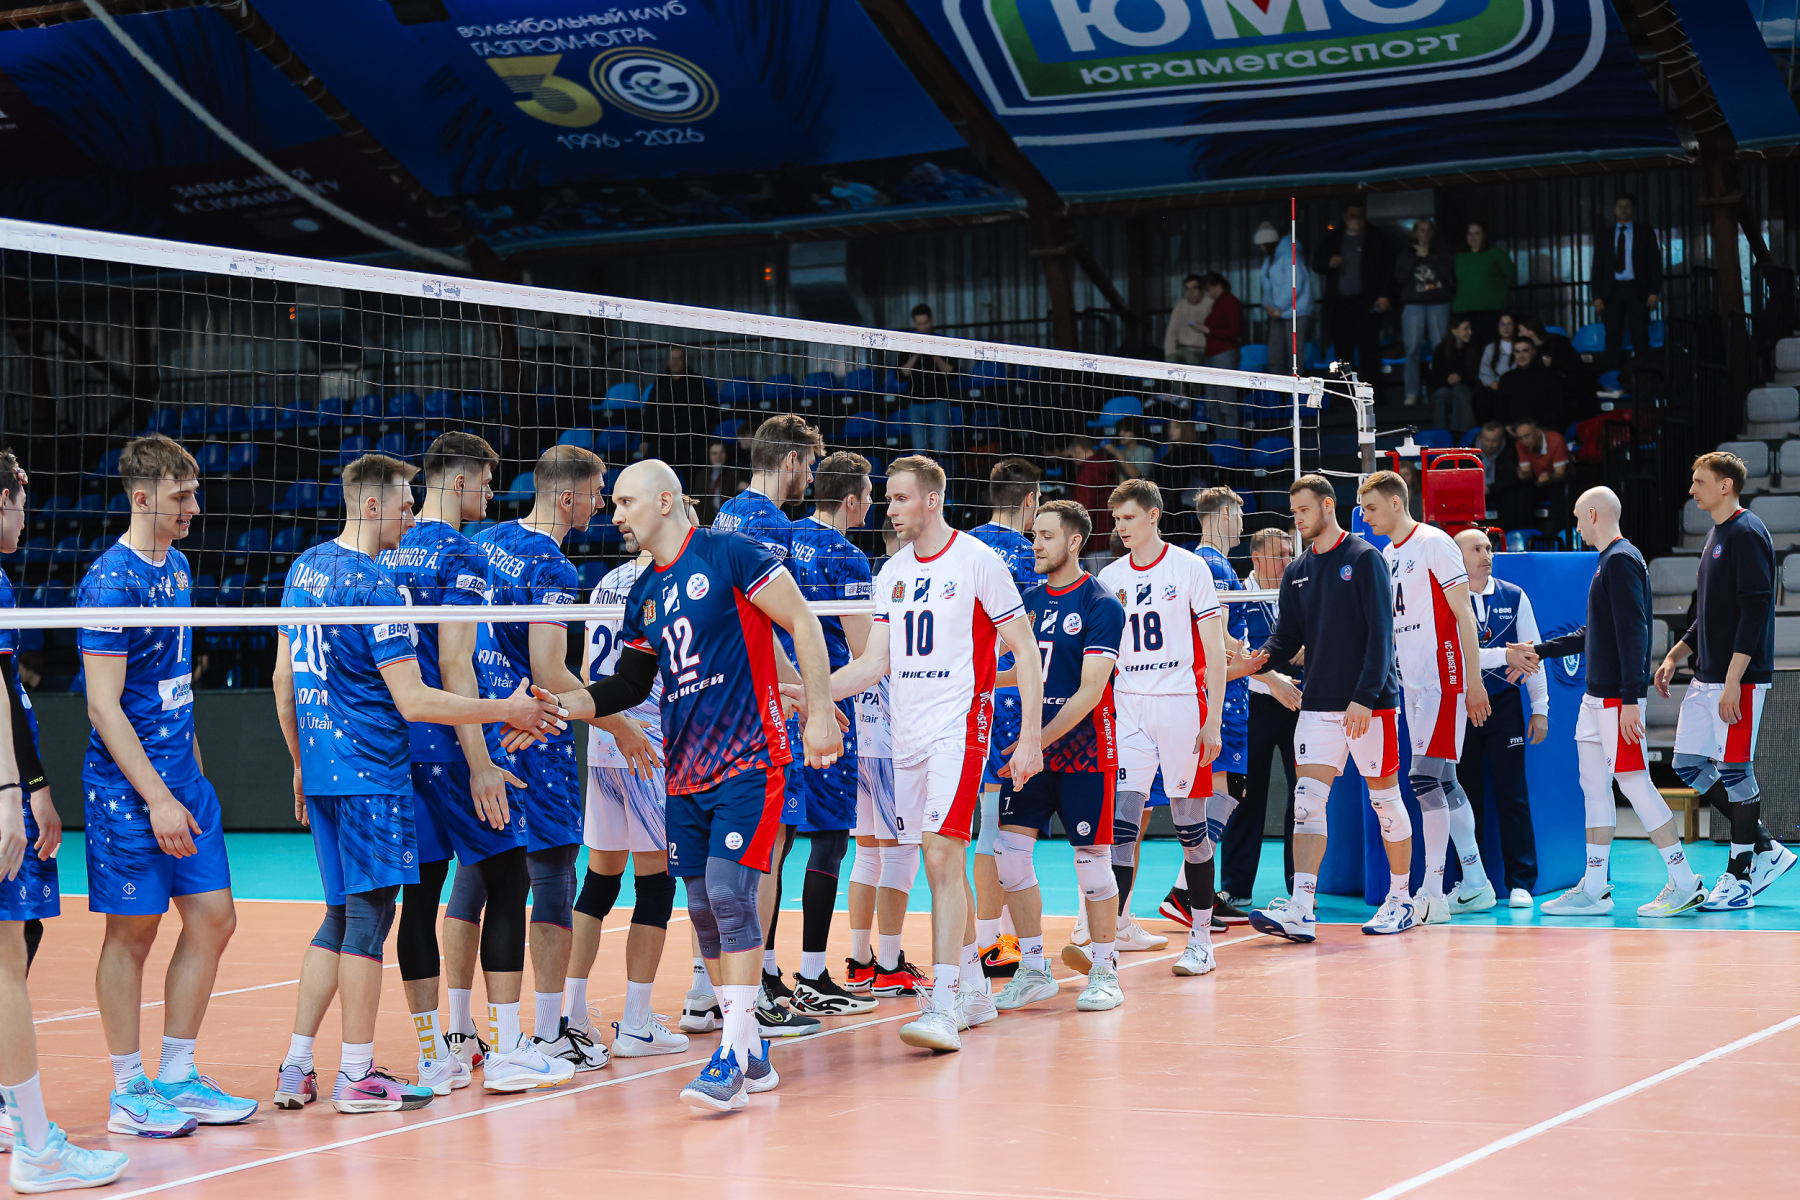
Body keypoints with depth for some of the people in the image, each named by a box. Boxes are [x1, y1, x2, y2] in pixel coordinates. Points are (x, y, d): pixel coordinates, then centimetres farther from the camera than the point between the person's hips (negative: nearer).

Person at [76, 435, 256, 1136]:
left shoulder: (176, 567, 11)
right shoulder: (112, 582, -16)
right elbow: (103, 705, -18)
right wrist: (157, 799, -21)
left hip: (183, 781, 8)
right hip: (130, 789, -8)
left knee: (213, 918, 8)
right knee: (132, 934, 1)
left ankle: (177, 1078, 18)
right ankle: (129, 1095, 11)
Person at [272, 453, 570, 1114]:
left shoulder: (305, 569, 11)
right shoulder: (375, 587, -16)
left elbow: (284, 680, 16)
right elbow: (413, 701, -18)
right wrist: (506, 712, -11)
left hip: (322, 768, 8)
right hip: (370, 772, -8)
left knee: (340, 917, 14)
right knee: (367, 915, -2)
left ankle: (296, 1067, 13)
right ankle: (357, 1076, 3)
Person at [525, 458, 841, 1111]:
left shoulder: (730, 554, -7)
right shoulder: (643, 594, 14)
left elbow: (803, 623, -7)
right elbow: (630, 685, 21)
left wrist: (821, 714, -12)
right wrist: (561, 704, 6)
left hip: (749, 761, -7)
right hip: (686, 770, 7)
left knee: (730, 892, -15)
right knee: (703, 907, 6)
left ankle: (732, 1057, -13)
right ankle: (751, 1054, 16)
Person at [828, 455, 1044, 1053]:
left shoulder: (977, 561, -6)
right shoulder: (892, 573, 12)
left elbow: (1025, 649, -5)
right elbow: (875, 661, 12)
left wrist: (1029, 736, -10)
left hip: (959, 727, -7)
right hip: (909, 733, 7)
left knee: (942, 855, -17)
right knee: (940, 863, 11)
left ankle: (944, 1006, -20)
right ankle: (973, 989, 23)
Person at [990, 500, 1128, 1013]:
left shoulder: (1101, 605, -9)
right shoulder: (1029, 600, 10)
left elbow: (1090, 692, -16)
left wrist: (1039, 740, -21)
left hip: (1085, 751, -6)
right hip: (1033, 747, 6)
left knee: (1092, 859, 0)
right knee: (1009, 849, -2)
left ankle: (1104, 972, 13)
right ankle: (1033, 970, 8)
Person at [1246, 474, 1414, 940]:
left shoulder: (1364, 558, -6)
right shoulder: (1297, 571, 11)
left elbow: (1380, 633, -11)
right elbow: (1288, 636, 12)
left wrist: (1364, 697, -18)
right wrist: (1262, 659, -11)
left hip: (1370, 705, -5)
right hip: (1318, 705, 5)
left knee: (1385, 798, 5)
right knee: (1307, 801, -6)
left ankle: (1400, 900, 18)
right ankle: (1300, 911, -12)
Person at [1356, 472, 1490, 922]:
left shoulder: (1433, 543, -9)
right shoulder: (1387, 556, 15)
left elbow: (1464, 614, -11)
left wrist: (1474, 683, -14)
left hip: (1443, 679, -8)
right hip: (1413, 683, 9)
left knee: (1425, 776, -14)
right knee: (1442, 782, 10)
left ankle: (1432, 893, -14)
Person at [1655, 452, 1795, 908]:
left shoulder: (1748, 534, -13)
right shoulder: (1716, 534, 17)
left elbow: (1756, 610, -19)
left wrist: (1733, 681, -22)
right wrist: (1675, 655, 18)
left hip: (1740, 680, -10)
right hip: (1705, 678, 10)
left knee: (1735, 770, -4)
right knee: (1689, 764, 9)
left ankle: (1740, 877, 5)